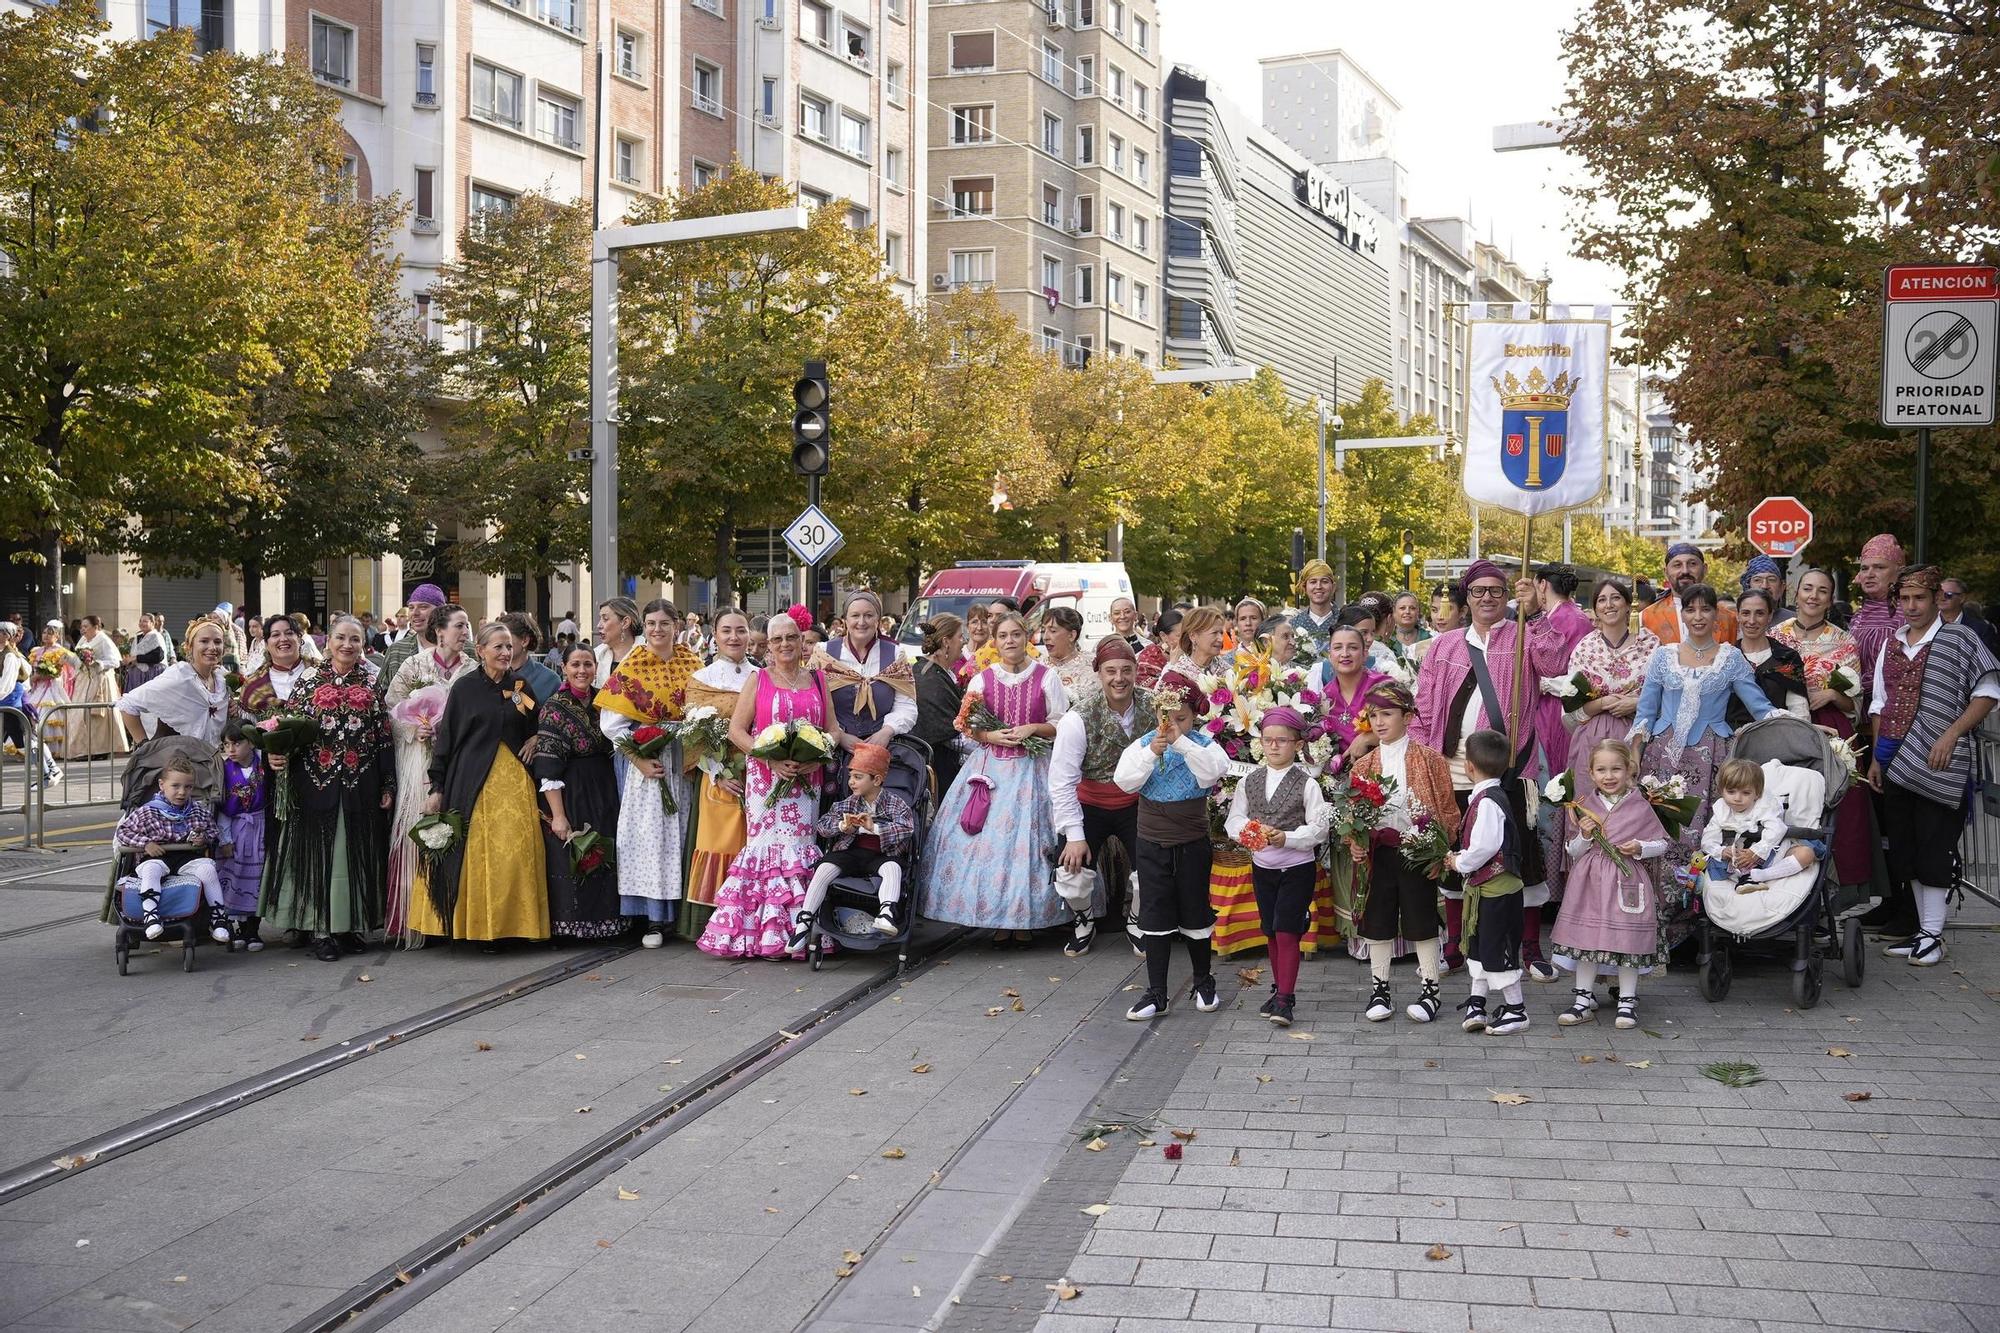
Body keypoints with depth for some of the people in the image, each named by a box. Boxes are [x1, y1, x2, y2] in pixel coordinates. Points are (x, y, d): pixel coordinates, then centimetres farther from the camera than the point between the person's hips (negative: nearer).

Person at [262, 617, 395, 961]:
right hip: (317, 784, -1)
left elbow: (384, 737, 6)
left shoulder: (373, 685, 7)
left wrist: (388, 785, 2)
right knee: (317, 852, 1)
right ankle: (321, 930, 7)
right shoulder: (310, 681, 4)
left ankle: (351, 925, 16)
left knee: (357, 853, 5)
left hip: (361, 787, 1)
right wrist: (277, 755, -16)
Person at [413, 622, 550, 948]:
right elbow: (445, 738, 2)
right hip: (473, 780, -2)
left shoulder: (521, 685, 9)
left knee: (516, 851, -5)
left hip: (514, 779, 2)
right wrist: (437, 788, -2)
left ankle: (511, 923, 4)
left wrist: (536, 739, 0)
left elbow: (539, 723, 23)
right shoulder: (465, 687, 1)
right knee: (476, 853, -4)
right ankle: (479, 926, 5)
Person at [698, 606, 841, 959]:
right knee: (770, 844, -6)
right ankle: (767, 933, -3)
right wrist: (771, 760, -12)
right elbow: (736, 729, 1)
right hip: (766, 779, -2)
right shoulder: (759, 680, 6)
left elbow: (833, 729, 12)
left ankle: (799, 932, 2)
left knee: (800, 845, -1)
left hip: (807, 780, 2)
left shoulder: (817, 679, 13)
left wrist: (816, 757, -8)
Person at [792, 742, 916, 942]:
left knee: (892, 867, -35)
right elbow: (821, 825, 6)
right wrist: (842, 826, -18)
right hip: (849, 851, 2)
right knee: (824, 868, -24)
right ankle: (804, 922, -22)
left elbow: (906, 829, -13)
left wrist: (875, 827, -26)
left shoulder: (896, 804, 2)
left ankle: (887, 913, -52)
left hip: (881, 855, -2)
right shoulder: (846, 804, 11)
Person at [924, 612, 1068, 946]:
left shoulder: (1045, 676, 2)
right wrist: (990, 736, -10)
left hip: (1031, 768, -2)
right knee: (988, 838, -4)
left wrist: (1031, 729, -12)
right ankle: (998, 920, 5)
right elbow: (968, 728, 9)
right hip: (990, 766, 2)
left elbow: (1062, 724, 3)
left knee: (1025, 837, -5)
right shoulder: (981, 679, 7)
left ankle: (1025, 919, 5)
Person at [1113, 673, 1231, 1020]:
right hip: (1152, 844, 1)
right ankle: (1156, 994, 9)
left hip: (1193, 844, -1)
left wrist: (1181, 742, -27)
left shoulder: (1203, 744, -4)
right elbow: (1124, 780, -13)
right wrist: (1151, 753, -25)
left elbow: (1212, 772, -24)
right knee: (1155, 918, 4)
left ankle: (1203, 983, 29)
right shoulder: (1141, 745, -1)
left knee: (1196, 915, 11)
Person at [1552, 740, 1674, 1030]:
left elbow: (1663, 844, 6)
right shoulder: (1584, 806, 3)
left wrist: (1640, 848, -12)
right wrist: (1585, 836, -13)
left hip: (1626, 881, -2)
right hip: (1589, 883, 2)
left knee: (1627, 939, 2)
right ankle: (1584, 999, 18)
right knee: (1585, 939, 6)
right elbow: (1573, 852, 6)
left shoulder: (1640, 807, -1)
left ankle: (1627, 1001, 16)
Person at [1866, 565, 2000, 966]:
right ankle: (1923, 930, 19)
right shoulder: (1891, 644, 14)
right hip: (1897, 764, 6)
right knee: (1906, 850, 9)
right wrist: (1876, 757, 13)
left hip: (1940, 765, -6)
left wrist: (1952, 734, -16)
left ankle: (1933, 936, 3)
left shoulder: (1958, 639, -3)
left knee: (1935, 850, -3)